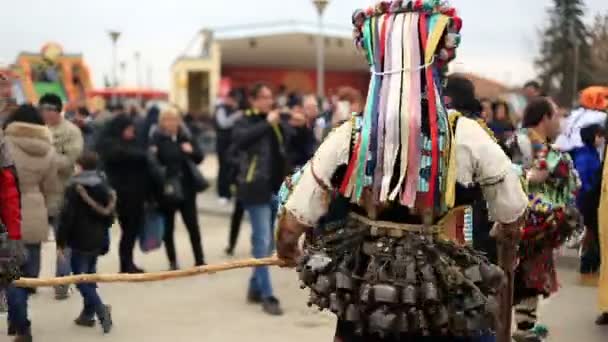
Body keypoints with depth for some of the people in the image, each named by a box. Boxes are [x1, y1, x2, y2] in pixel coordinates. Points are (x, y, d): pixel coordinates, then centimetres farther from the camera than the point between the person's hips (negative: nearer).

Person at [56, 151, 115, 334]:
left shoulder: (75, 187, -13)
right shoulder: (105, 187, 8)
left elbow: (67, 216, -16)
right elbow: (109, 215, 16)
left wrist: (61, 242, -9)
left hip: (80, 240, -7)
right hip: (98, 240, 7)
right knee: (90, 275, 17)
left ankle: (101, 309, -20)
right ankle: (88, 314, 19)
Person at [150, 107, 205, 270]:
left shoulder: (185, 137, 5)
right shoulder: (156, 139, -6)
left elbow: (199, 158, 6)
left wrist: (191, 151, -14)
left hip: (186, 188, 3)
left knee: (193, 226, 6)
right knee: (168, 227, 8)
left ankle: (199, 260, 15)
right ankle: (173, 262, 19)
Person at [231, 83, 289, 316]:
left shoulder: (275, 123, 14)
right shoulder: (245, 122, -5)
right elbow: (240, 139, -28)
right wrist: (267, 124, -23)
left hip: (276, 190, 7)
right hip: (257, 190, -6)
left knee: (267, 243, 13)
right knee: (262, 242, -8)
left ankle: (255, 288, 26)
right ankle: (267, 297, -5)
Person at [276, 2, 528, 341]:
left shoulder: (349, 137, -11)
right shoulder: (466, 136, -13)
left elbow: (290, 230, -6)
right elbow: (513, 226, -3)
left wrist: (290, 255, 15)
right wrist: (495, 235, 19)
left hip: (363, 304, 0)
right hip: (443, 310, 0)